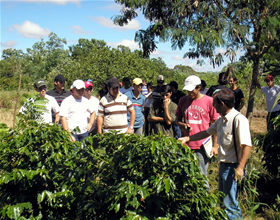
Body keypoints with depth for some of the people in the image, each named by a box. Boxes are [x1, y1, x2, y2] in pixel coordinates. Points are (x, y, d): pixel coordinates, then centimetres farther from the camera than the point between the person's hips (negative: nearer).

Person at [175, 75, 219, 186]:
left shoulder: (209, 101, -3)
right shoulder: (183, 100, 6)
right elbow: (177, 119, 15)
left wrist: (215, 146, -2)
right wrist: (182, 124, -9)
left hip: (202, 146, -3)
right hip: (185, 144, 3)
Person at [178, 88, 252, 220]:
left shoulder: (239, 120, -19)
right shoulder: (221, 120, 9)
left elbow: (246, 145, -23)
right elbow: (207, 132, 23)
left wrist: (240, 167, -25)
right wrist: (187, 138, 23)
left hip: (232, 166, -9)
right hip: (223, 164, 9)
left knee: (229, 203, -2)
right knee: (222, 198, 20)